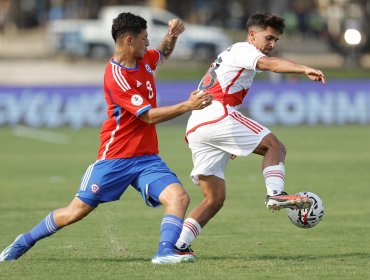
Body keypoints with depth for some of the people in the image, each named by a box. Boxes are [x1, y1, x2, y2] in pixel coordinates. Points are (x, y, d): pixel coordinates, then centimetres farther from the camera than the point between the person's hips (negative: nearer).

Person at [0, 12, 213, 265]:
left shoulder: (145, 59, 5)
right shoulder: (116, 76, -19)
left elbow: (164, 54, 32)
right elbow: (149, 116, -22)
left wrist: (172, 35, 11)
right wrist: (187, 106, -27)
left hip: (147, 157, 6)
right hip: (116, 157, -6)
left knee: (179, 197, -19)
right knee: (76, 211, 2)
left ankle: (166, 252, -29)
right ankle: (25, 242, 20)